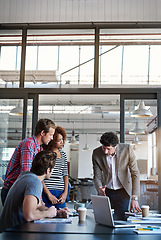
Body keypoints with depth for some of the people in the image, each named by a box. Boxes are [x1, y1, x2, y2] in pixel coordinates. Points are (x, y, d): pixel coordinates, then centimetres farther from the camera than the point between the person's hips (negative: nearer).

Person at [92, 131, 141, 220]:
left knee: (119, 219, -4)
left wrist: (134, 198, -19)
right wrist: (99, 188, -28)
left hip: (122, 191, -1)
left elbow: (135, 173, -13)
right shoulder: (96, 153, -12)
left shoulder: (127, 149, -16)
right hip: (106, 191, 1)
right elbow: (97, 176, -5)